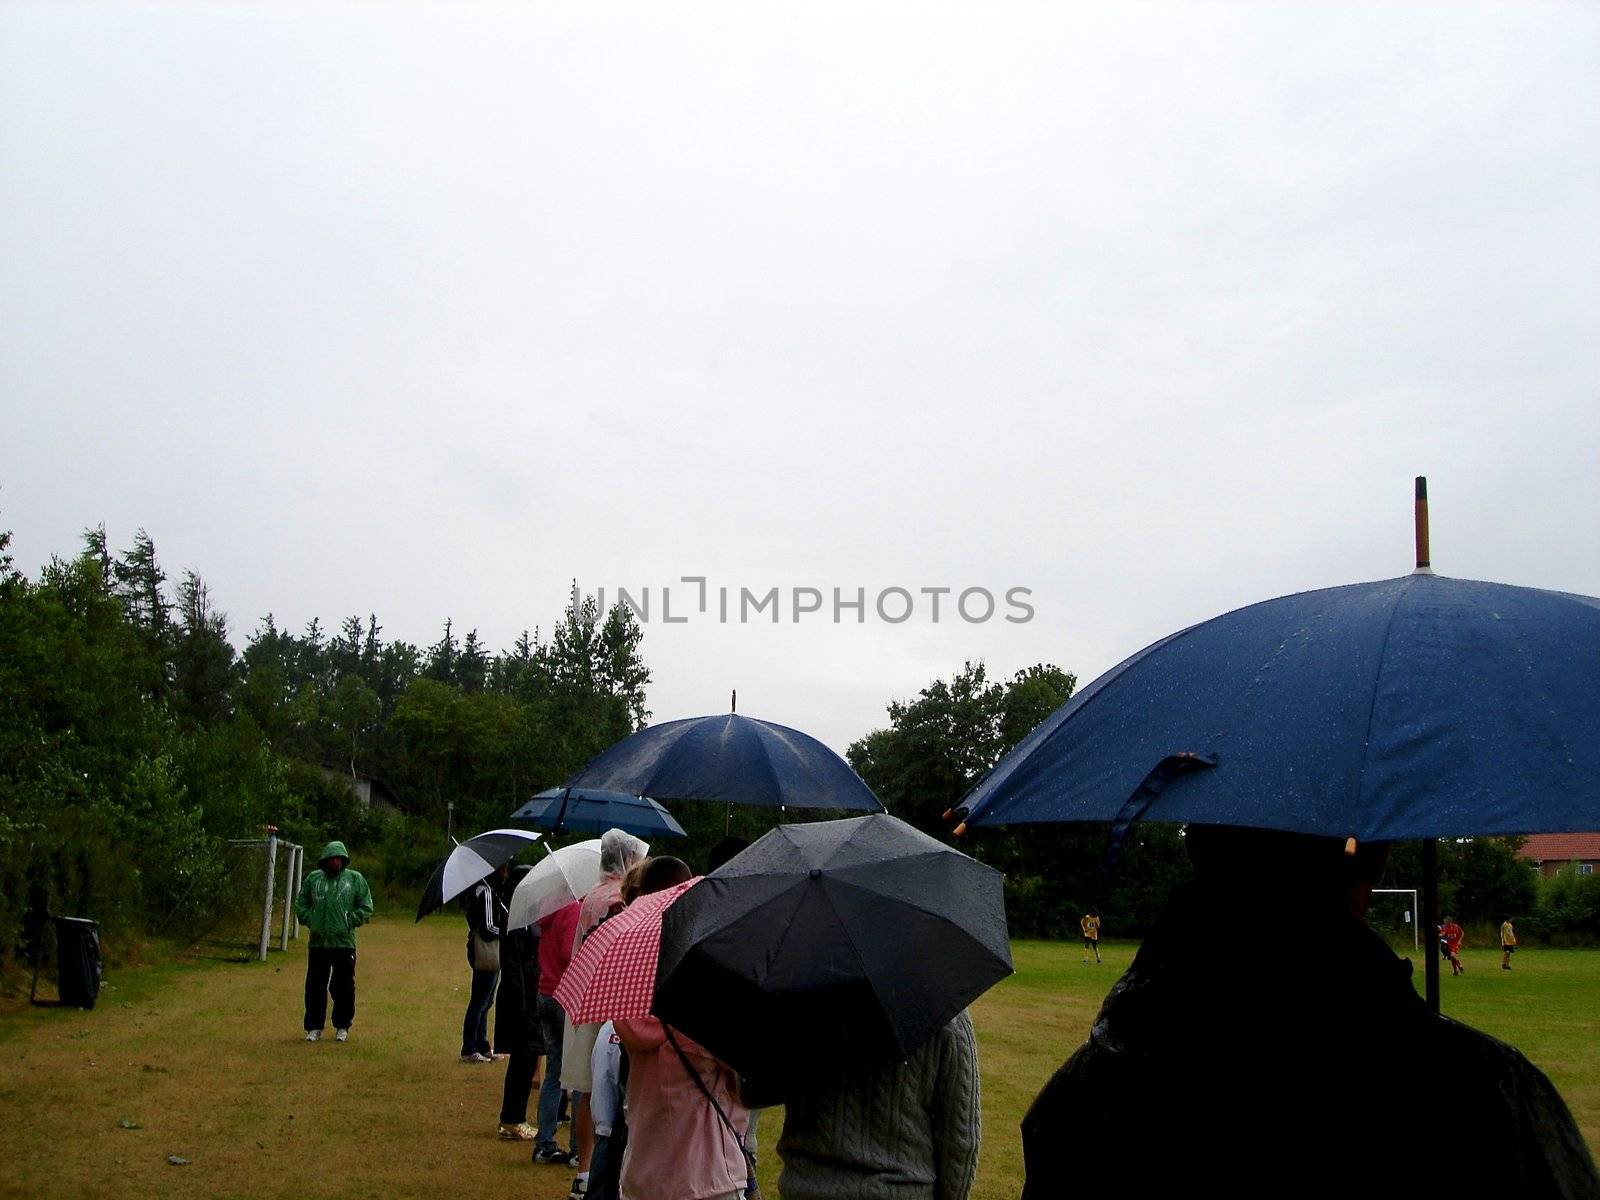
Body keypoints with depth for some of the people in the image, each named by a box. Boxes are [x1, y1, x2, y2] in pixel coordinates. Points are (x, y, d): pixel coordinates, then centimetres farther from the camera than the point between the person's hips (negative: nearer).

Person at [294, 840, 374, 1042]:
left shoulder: (355, 879, 2)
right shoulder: (314, 878, 7)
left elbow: (366, 908, 3)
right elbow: (300, 903, 15)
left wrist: (349, 922, -6)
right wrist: (310, 921, 2)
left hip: (344, 942, -2)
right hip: (318, 942, 2)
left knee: (344, 987, 3)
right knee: (315, 987, 7)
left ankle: (342, 1026, 16)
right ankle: (314, 1027, 18)